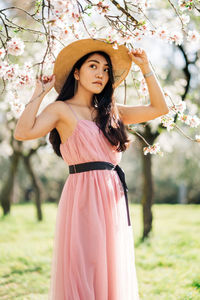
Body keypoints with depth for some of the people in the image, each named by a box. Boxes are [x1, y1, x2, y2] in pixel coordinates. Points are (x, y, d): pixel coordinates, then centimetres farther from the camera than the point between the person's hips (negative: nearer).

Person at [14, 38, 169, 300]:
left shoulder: (110, 111, 17)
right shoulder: (61, 110, 0)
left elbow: (159, 108, 17)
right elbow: (22, 132, -16)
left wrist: (145, 67, 15)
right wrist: (39, 94, -6)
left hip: (114, 199, 6)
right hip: (83, 196, -6)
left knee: (112, 273, 8)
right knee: (83, 272, -5)